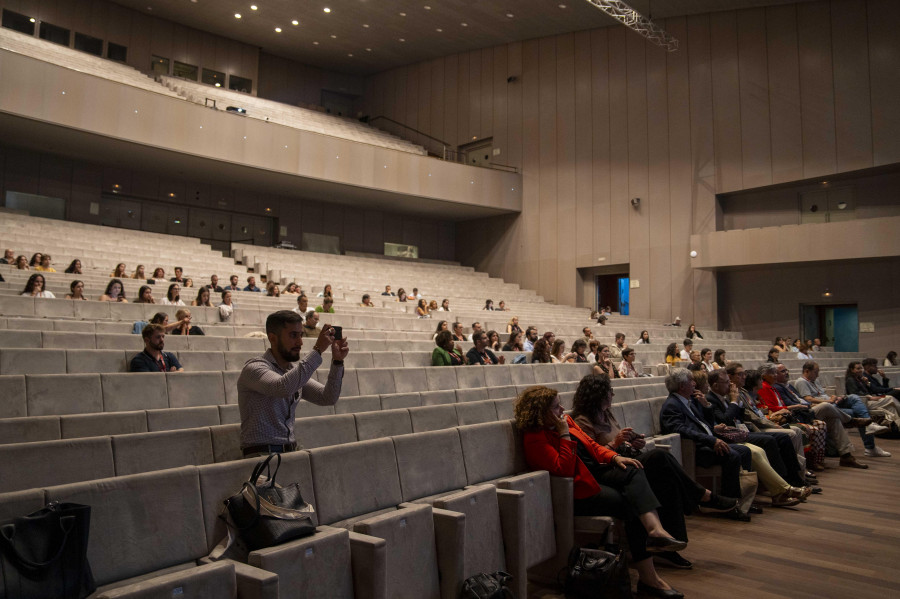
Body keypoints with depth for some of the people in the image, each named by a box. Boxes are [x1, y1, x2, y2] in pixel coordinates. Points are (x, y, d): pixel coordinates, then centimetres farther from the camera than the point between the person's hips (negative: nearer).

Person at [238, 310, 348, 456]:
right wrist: (318, 350, -27)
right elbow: (284, 387, -30)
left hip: (291, 451, 7)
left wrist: (337, 361, -9)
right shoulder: (254, 368, -10)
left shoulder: (295, 371, 13)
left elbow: (328, 398, 4)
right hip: (261, 454, -7)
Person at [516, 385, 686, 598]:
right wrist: (564, 434, -25)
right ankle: (648, 577, -15)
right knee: (631, 505, -19)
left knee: (633, 471, -17)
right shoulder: (534, 439, -17)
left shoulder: (565, 420, 9)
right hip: (578, 489, -8)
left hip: (594, 472, 8)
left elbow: (590, 444, 15)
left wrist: (615, 458, 0)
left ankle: (655, 529, -36)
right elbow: (564, 469, -26)